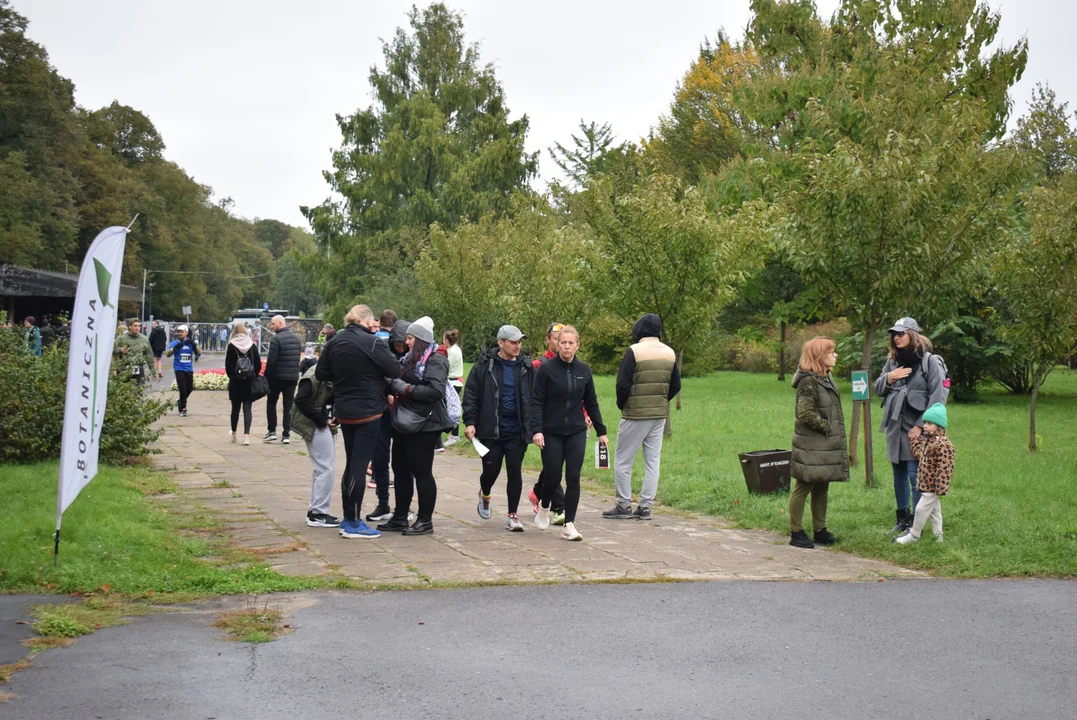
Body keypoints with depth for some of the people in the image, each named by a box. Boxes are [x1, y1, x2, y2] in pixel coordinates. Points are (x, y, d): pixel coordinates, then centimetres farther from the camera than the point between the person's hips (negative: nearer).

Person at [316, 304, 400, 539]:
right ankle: (353, 523, 0)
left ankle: (348, 519, 22)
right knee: (360, 465, -3)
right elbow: (395, 370, -15)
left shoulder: (334, 343, 5)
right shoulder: (373, 343, -16)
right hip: (368, 412, -7)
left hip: (344, 412, 7)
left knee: (352, 464, 16)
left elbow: (321, 373, 9)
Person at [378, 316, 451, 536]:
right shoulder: (410, 359, 15)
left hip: (424, 426, -9)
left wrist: (405, 388, -21)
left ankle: (425, 521, 8)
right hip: (404, 423, 9)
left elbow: (435, 391, -24)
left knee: (422, 472, -1)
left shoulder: (436, 362, -12)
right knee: (400, 470, 12)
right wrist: (392, 386, 0)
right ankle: (399, 518, 22)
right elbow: (397, 382, 22)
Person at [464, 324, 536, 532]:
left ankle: (512, 515, 12)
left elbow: (535, 397, 8)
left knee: (514, 471, 2)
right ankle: (485, 495, 38)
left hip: (517, 430, 2)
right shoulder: (485, 365, -3)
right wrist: (470, 422, -10)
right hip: (491, 429, -2)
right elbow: (471, 394, -3)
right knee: (491, 470, 4)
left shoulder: (526, 366, 5)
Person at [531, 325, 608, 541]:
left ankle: (569, 525, 2)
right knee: (552, 477, -1)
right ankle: (544, 507, 30)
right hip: (552, 433, -3)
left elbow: (591, 403, 12)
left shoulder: (584, 370, 5)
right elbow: (537, 402, -7)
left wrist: (601, 431, 12)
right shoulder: (547, 369, -5)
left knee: (573, 478, -3)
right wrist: (537, 430, -18)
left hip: (577, 433, 3)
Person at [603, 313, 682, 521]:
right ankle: (645, 507, 10)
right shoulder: (670, 353, 6)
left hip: (635, 414, -6)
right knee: (652, 461, 9)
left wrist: (621, 404, 1)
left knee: (622, 460, 4)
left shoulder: (634, 351, -12)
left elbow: (623, 384, -15)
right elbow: (675, 386, 10)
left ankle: (624, 506, 5)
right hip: (660, 415, 6)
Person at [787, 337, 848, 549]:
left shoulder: (826, 378, 12)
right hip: (811, 446, -9)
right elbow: (805, 413, -24)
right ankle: (796, 533, 6)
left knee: (821, 489, 15)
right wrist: (826, 427, -15)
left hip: (827, 445, 9)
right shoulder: (809, 381, -17)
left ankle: (820, 530, 23)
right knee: (803, 488, -1)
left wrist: (836, 434, 11)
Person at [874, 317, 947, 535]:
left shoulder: (929, 361, -7)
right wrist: (889, 378, -5)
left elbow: (937, 397, -10)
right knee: (899, 474, 14)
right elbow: (878, 389, 18)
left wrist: (921, 426, -15)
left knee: (915, 476, -6)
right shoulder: (892, 361, 12)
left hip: (915, 429, -7)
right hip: (894, 427, 7)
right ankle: (903, 518, 25)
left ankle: (916, 525, -2)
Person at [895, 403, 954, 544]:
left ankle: (914, 535, 8)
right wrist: (914, 438, 13)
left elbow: (944, 469, -24)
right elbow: (919, 454, 17)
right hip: (926, 484, 10)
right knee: (934, 510, 17)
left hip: (933, 486, -10)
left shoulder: (942, 444, -23)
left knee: (922, 508, -3)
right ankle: (938, 535, 26)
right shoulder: (927, 440, 8)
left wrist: (941, 489, -24)